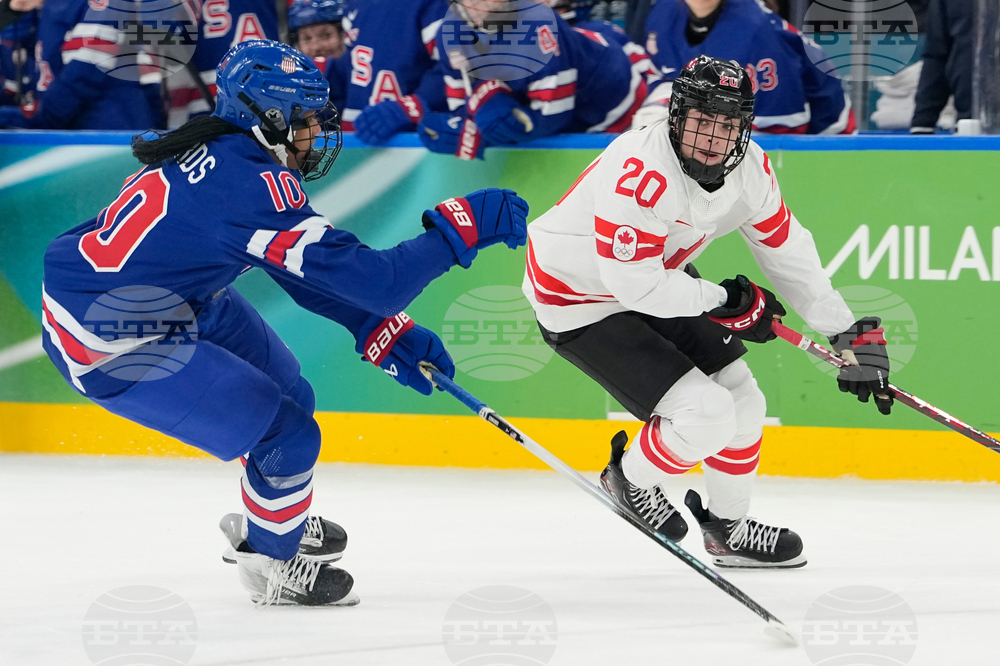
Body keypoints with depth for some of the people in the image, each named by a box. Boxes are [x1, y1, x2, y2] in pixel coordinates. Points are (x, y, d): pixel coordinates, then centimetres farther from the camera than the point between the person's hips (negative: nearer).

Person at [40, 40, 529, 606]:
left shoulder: (224, 152, 0)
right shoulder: (253, 188, -30)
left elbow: (312, 267, 12)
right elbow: (375, 281, -31)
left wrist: (383, 331, 7)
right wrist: (462, 226, -24)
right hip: (107, 346, -10)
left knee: (286, 393, 20)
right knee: (286, 433, -7)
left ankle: (264, 523, 45)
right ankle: (272, 559, 19)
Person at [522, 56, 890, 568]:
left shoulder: (748, 168, -9)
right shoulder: (641, 171, -35)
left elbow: (785, 249, 4)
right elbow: (632, 281, -34)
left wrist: (848, 332, 5)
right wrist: (724, 302, -23)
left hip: (656, 282, 8)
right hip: (580, 304, -8)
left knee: (742, 404, 10)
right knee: (705, 415, -17)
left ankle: (728, 526, 34)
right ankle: (630, 479, 13)